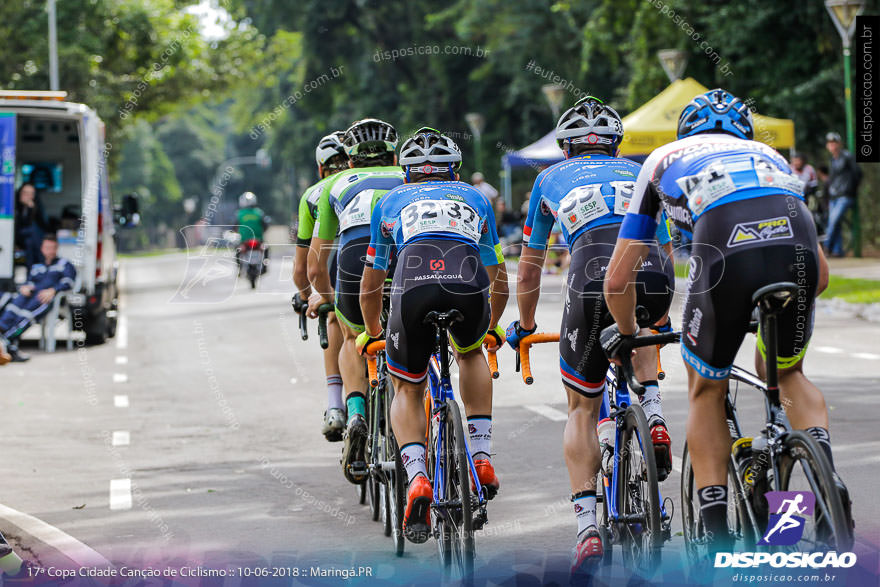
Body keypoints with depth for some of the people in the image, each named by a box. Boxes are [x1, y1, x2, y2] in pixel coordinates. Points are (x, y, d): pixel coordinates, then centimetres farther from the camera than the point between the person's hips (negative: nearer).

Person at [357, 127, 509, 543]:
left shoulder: (391, 202, 35)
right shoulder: (474, 198, 37)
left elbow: (370, 285, 42)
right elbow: (499, 279, 44)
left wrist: (372, 333, 59)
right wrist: (492, 327, 61)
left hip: (414, 286, -1)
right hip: (469, 289, 1)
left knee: (407, 391, 19)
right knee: (471, 354, 35)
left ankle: (416, 479, -5)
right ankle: (482, 457, 22)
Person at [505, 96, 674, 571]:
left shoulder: (551, 178, 30)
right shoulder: (639, 174, 34)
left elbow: (529, 269, 35)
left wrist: (523, 326, 51)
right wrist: (662, 322, 57)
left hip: (594, 280, -2)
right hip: (656, 278, 2)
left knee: (581, 411, 13)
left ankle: (586, 528, -2)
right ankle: (653, 415, 15)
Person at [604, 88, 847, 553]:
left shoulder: (664, 159, 34)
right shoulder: (769, 155, 40)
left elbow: (617, 281, 30)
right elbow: (822, 275, 40)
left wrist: (626, 333, 50)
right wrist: (781, 313, 58)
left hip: (726, 252, -2)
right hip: (797, 248, 2)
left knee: (706, 394, 21)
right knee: (787, 375, 29)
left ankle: (717, 540, 14)